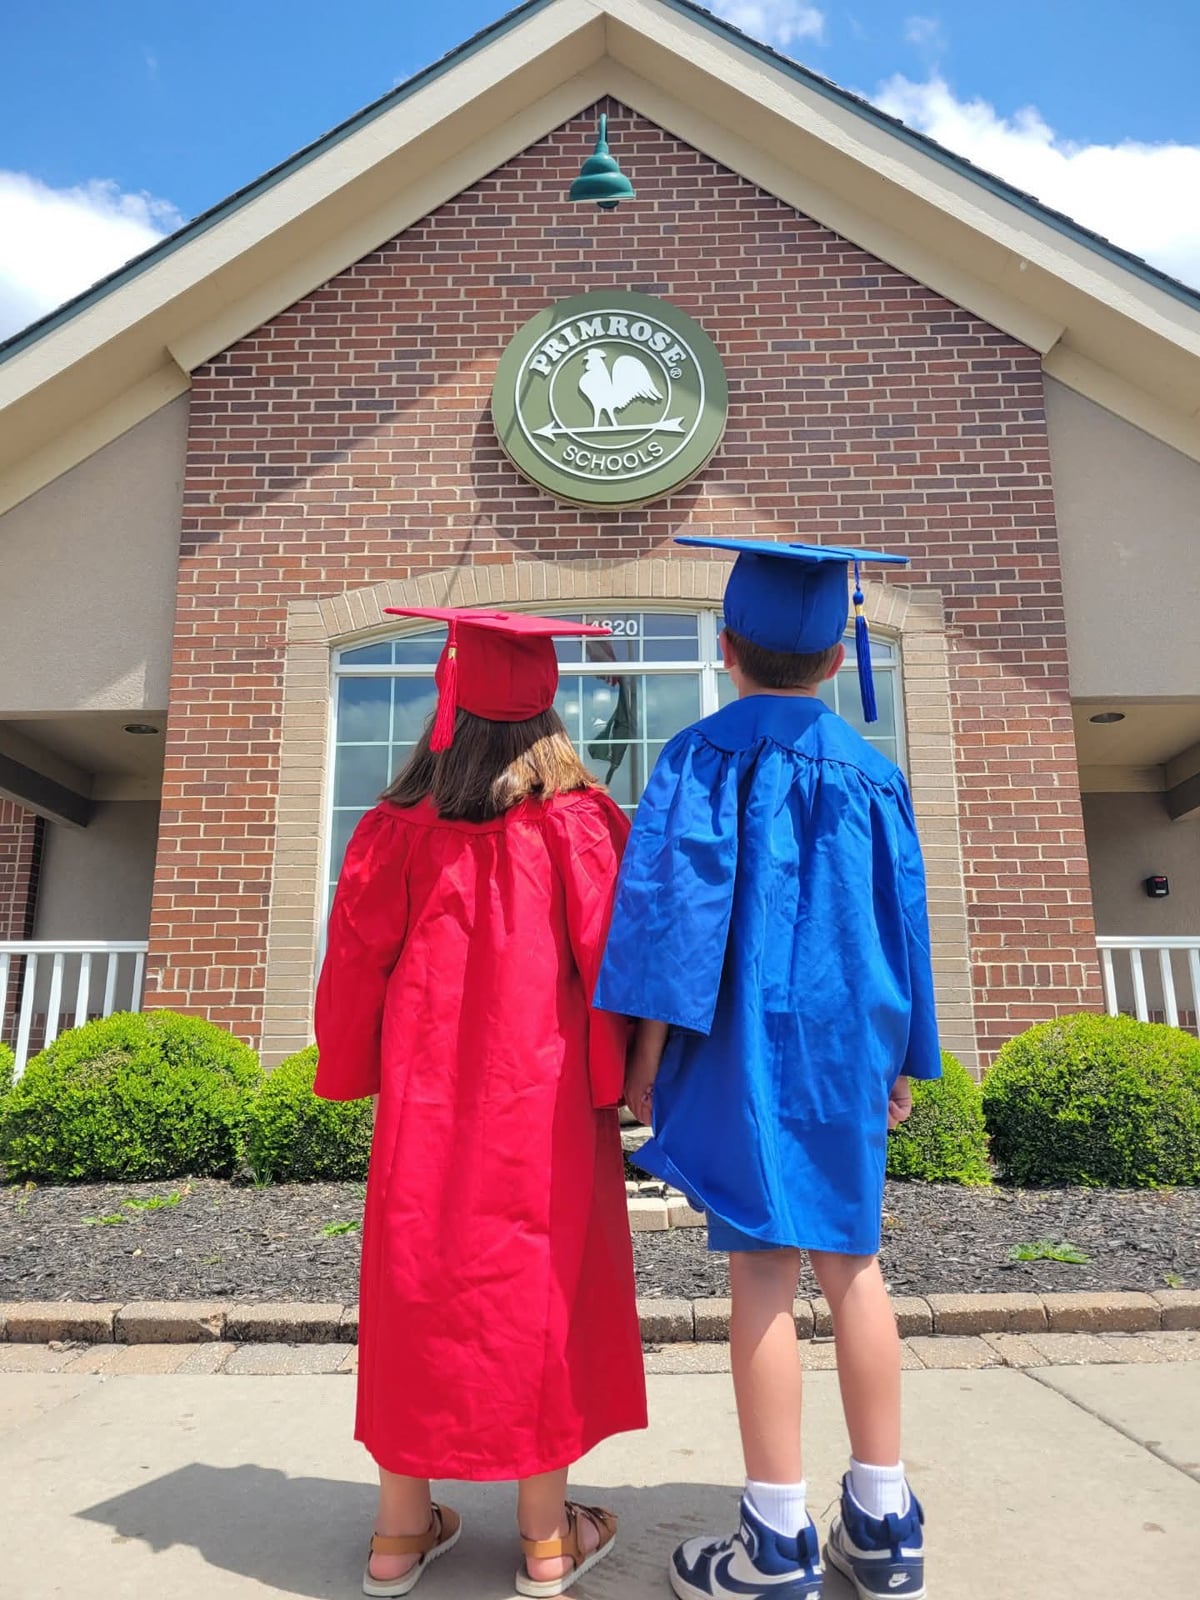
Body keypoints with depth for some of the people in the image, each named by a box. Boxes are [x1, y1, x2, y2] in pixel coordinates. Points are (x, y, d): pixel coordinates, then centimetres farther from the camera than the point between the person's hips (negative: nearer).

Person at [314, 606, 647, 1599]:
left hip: (425, 1106, 2)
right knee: (542, 1289, 10)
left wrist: (357, 1076, 15)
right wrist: (618, 1077, 2)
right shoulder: (581, 824, -7)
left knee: (419, 1290, 13)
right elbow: (611, 957, -8)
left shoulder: (399, 831, -3)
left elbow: (355, 963, 2)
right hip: (544, 1106, -1)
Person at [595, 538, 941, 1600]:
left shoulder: (700, 758, -4)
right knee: (852, 1266, 13)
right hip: (843, 1046, 5)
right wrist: (903, 1062, 17)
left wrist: (649, 1046, -9)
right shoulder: (873, 774, 8)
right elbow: (903, 923, 10)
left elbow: (672, 906, -12)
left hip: (743, 1044, -4)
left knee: (763, 1276, 1)